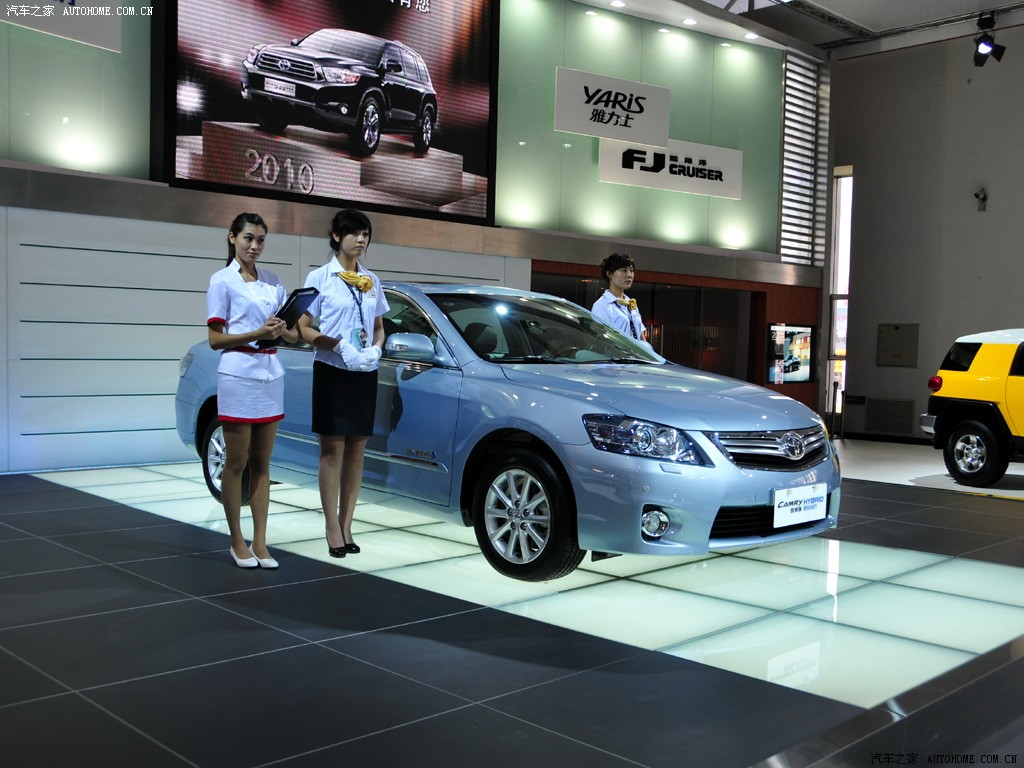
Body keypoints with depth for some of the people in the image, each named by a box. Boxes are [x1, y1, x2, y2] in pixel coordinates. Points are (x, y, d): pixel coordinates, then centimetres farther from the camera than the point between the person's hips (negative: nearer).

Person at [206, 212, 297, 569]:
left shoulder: (273, 281, 12)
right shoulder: (222, 280, -2)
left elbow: (291, 334, 14)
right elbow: (215, 340, -6)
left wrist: (283, 331, -9)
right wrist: (258, 333, -18)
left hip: (270, 375, 5)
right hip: (238, 375, -5)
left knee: (261, 463, 7)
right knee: (236, 463, 2)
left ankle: (260, 542, 11)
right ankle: (237, 542, 12)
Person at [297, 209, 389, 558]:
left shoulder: (371, 281, 12)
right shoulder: (320, 277, -2)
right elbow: (304, 328, -5)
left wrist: (375, 349, -3)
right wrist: (339, 345, -19)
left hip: (365, 374, 5)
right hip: (332, 372, -4)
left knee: (356, 450, 5)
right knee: (332, 450, -3)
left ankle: (346, 523, 13)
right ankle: (332, 528, 2)